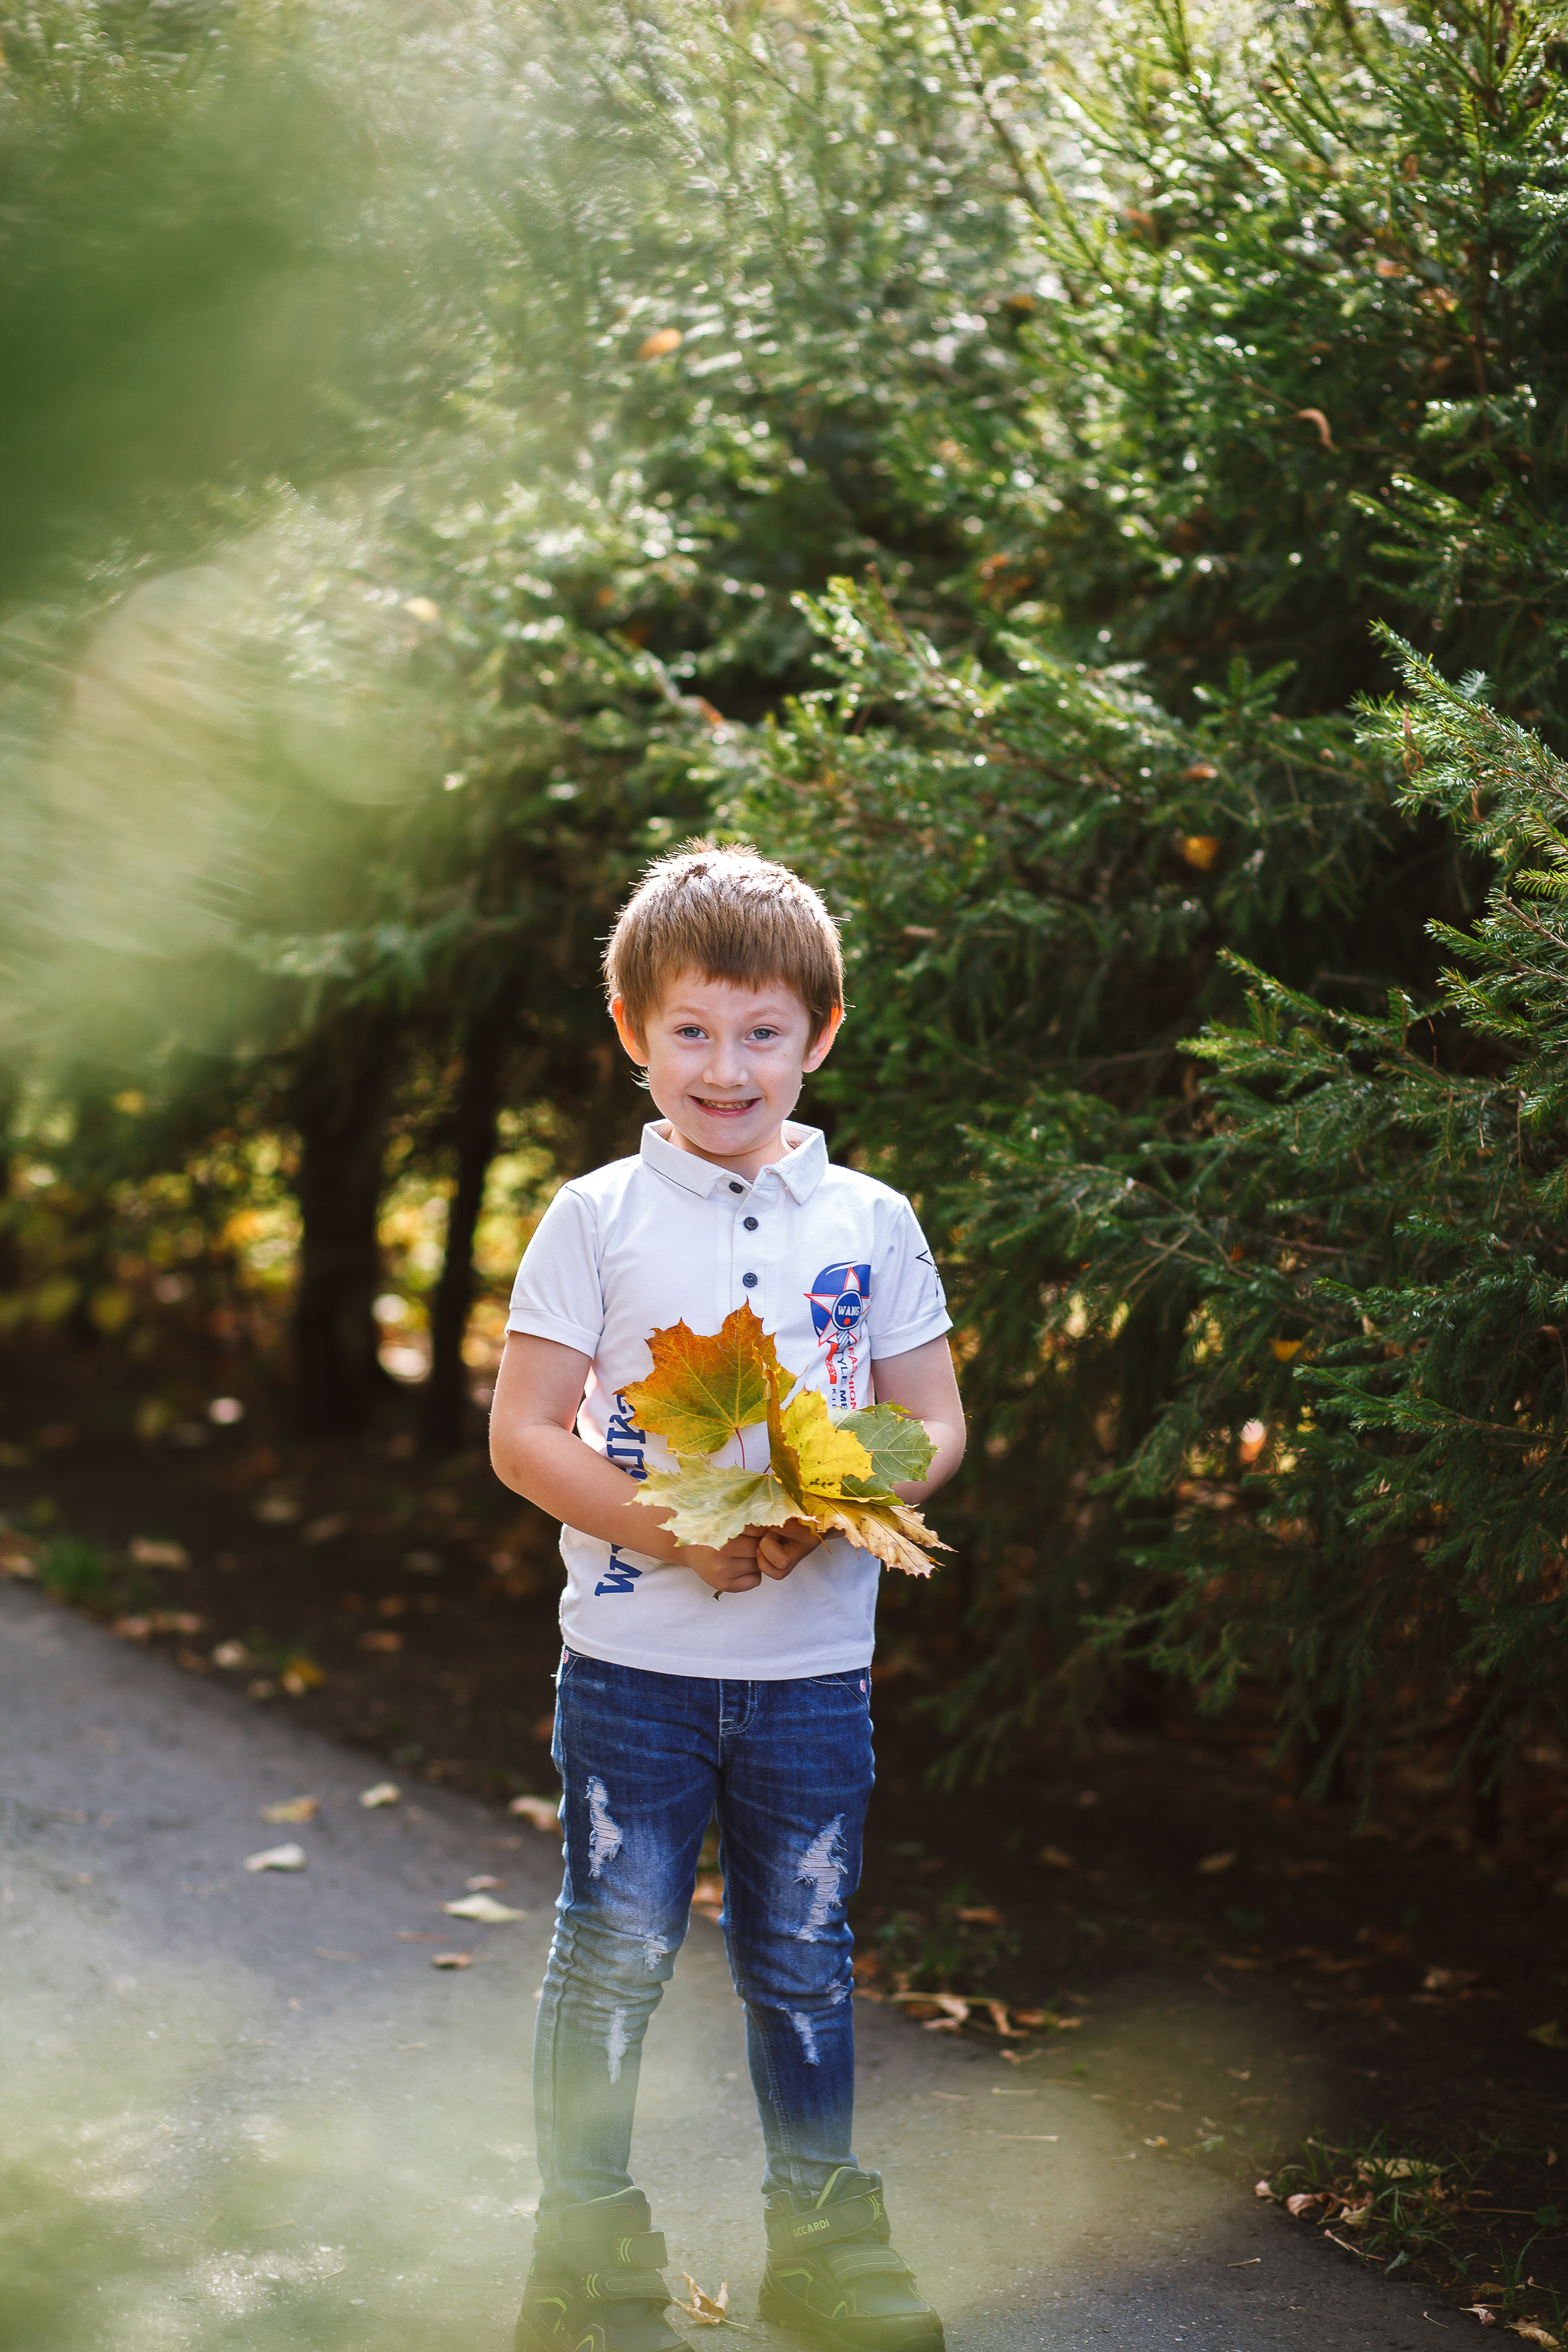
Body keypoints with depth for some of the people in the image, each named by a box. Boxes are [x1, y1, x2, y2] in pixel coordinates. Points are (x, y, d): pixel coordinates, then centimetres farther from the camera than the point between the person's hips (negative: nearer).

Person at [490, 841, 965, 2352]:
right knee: (616, 1956, 3)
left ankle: (820, 2231, 27)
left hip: (816, 1662, 2)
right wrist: (678, 1532, -18)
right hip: (634, 1660, -2)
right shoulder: (595, 1220, -3)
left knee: (803, 1958, 12)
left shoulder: (871, 1223, 4)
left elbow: (934, 1425, 6)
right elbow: (524, 1436, -5)